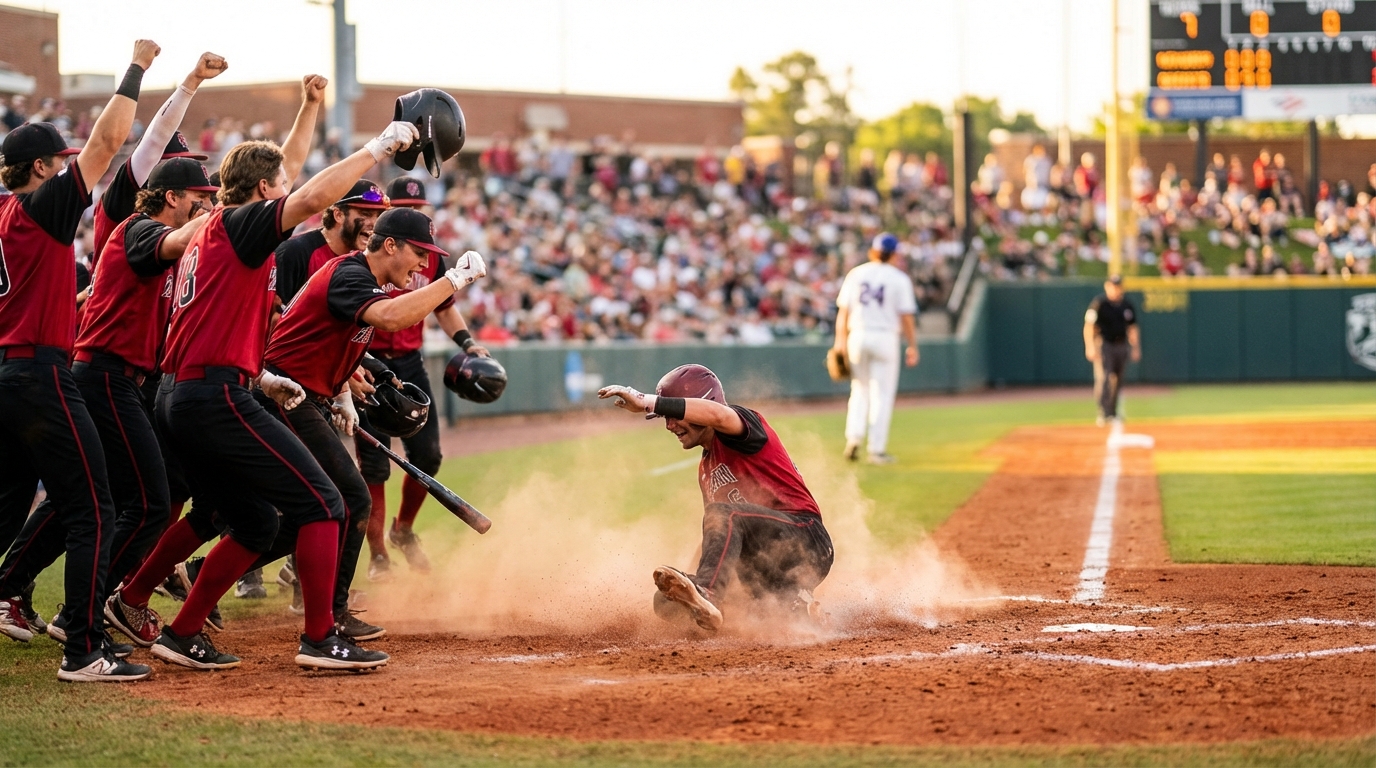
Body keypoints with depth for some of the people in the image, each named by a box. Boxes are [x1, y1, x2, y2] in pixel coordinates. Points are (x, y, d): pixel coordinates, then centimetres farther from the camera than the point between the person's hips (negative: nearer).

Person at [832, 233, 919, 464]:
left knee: (859, 389, 16)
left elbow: (843, 310, 5)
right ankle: (877, 449, 0)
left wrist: (840, 340, 10)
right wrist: (912, 346, 1)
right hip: (885, 338, -3)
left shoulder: (856, 274, 5)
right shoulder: (899, 279, -3)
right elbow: (906, 316, -5)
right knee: (882, 394, 2)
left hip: (857, 335, 3)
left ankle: (854, 437, -2)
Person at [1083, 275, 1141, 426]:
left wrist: (1136, 348, 10)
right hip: (1104, 344, -5)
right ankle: (1104, 413, -18)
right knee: (1106, 377, -18)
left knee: (1117, 380, 8)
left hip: (1121, 345, 5)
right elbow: (1089, 326, -12)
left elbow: (1132, 328, 16)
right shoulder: (1099, 303, -9)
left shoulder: (1127, 305, 7)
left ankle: (1113, 413, 19)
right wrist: (1090, 347, -21)